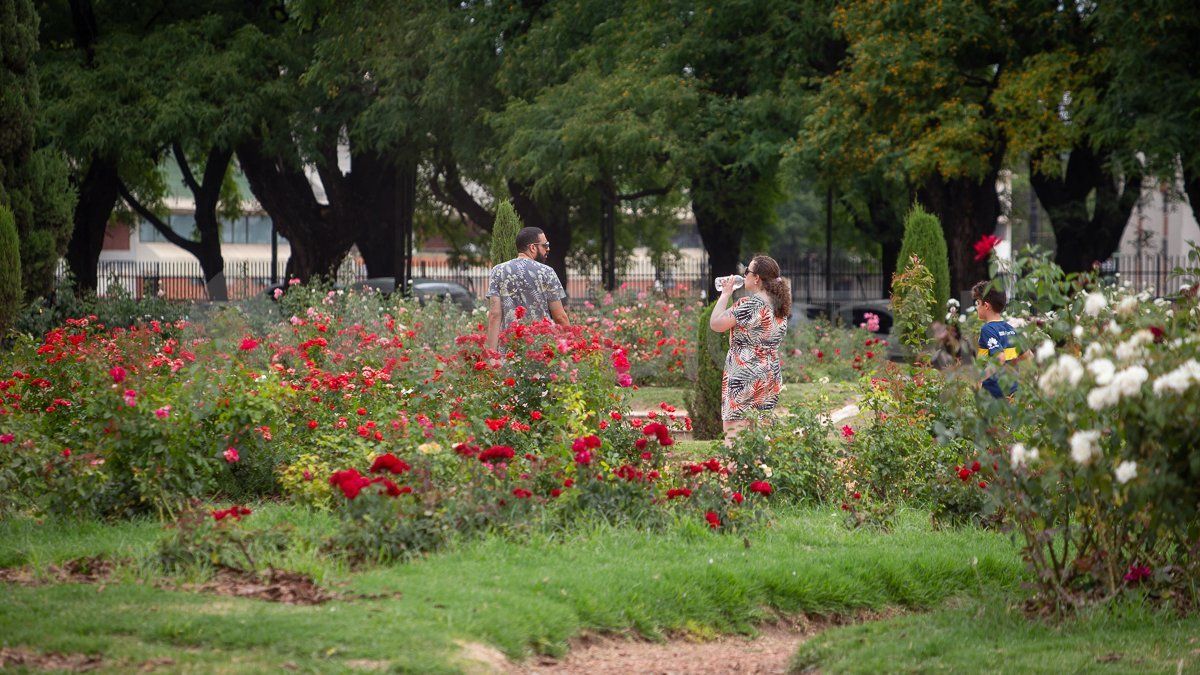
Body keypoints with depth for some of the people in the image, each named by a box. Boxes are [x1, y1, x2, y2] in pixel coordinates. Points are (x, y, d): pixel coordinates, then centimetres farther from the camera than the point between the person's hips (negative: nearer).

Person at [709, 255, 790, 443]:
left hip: (744, 379, -8)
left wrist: (725, 294, -5)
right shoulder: (779, 305, 8)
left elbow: (715, 324, -16)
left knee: (736, 432, -5)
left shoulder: (749, 305, -16)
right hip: (772, 378, 8)